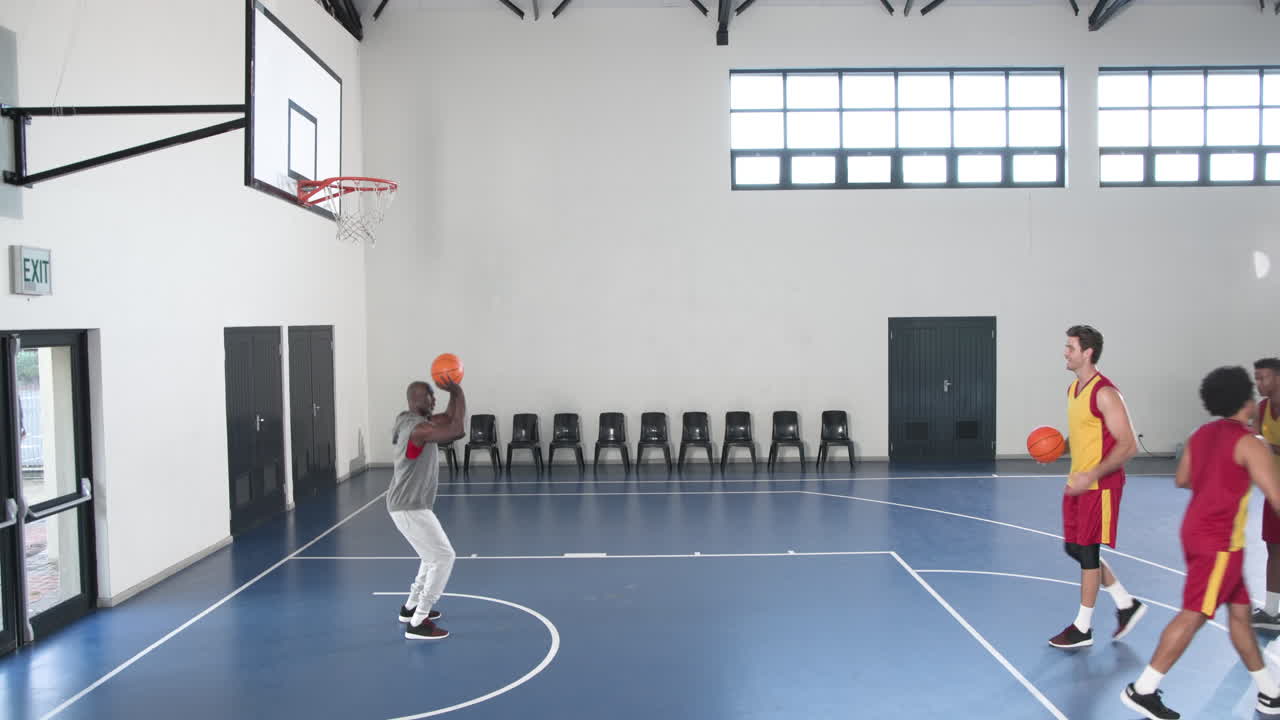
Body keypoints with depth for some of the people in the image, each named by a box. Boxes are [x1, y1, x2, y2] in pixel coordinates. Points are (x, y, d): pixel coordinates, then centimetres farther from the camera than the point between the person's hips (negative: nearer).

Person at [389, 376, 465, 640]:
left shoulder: (412, 420, 9)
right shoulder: (418, 428, -22)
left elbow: (450, 418, 14)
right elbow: (456, 430, -31)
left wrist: (455, 392, -1)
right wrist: (457, 392, -21)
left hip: (410, 504, 10)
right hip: (410, 507, -10)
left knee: (435, 555, 24)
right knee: (443, 558, -7)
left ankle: (411, 607, 34)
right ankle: (418, 623, -5)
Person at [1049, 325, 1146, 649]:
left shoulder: (1105, 394, -18)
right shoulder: (1073, 390, 10)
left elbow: (1128, 445, -21)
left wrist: (1092, 475, -27)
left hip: (1100, 485, -9)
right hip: (1079, 483, 9)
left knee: (1087, 552, -1)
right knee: (1075, 548, 13)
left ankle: (1082, 629, 11)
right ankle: (1127, 605, 28)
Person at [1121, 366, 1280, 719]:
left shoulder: (1202, 434, 10)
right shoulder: (1250, 444, -12)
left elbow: (1182, 480, 18)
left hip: (1196, 529, 9)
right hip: (1220, 540, -9)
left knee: (1239, 611, 16)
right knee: (1194, 615, -6)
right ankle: (1142, 690, -4)